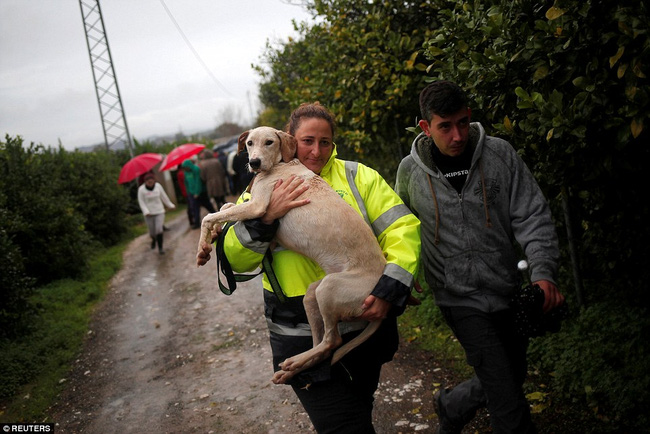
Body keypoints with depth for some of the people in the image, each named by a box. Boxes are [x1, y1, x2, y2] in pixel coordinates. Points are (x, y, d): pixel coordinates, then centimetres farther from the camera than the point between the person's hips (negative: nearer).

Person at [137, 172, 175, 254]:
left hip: (159, 212, 1)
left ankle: (160, 248, -5)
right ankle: (154, 239, 44)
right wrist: (146, 212, -17)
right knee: (152, 232, 8)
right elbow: (141, 202, -6)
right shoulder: (141, 189, -9)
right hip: (149, 214, 0)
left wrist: (170, 205, 17)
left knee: (159, 229, -13)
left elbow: (164, 197, 9)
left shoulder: (158, 186, -3)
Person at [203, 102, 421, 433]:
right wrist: (265, 218, -24)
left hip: (366, 322, 2)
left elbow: (403, 227, -8)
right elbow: (235, 260, -6)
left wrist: (390, 290, -21)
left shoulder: (357, 176, 0)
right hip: (304, 338, -2)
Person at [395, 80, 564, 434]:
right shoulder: (410, 170, -5)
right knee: (509, 404, -5)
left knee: (513, 376, 20)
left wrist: (543, 271, -20)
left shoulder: (499, 153, -5)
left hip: (508, 288, 3)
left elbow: (532, 215, -7)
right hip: (460, 298, -3)